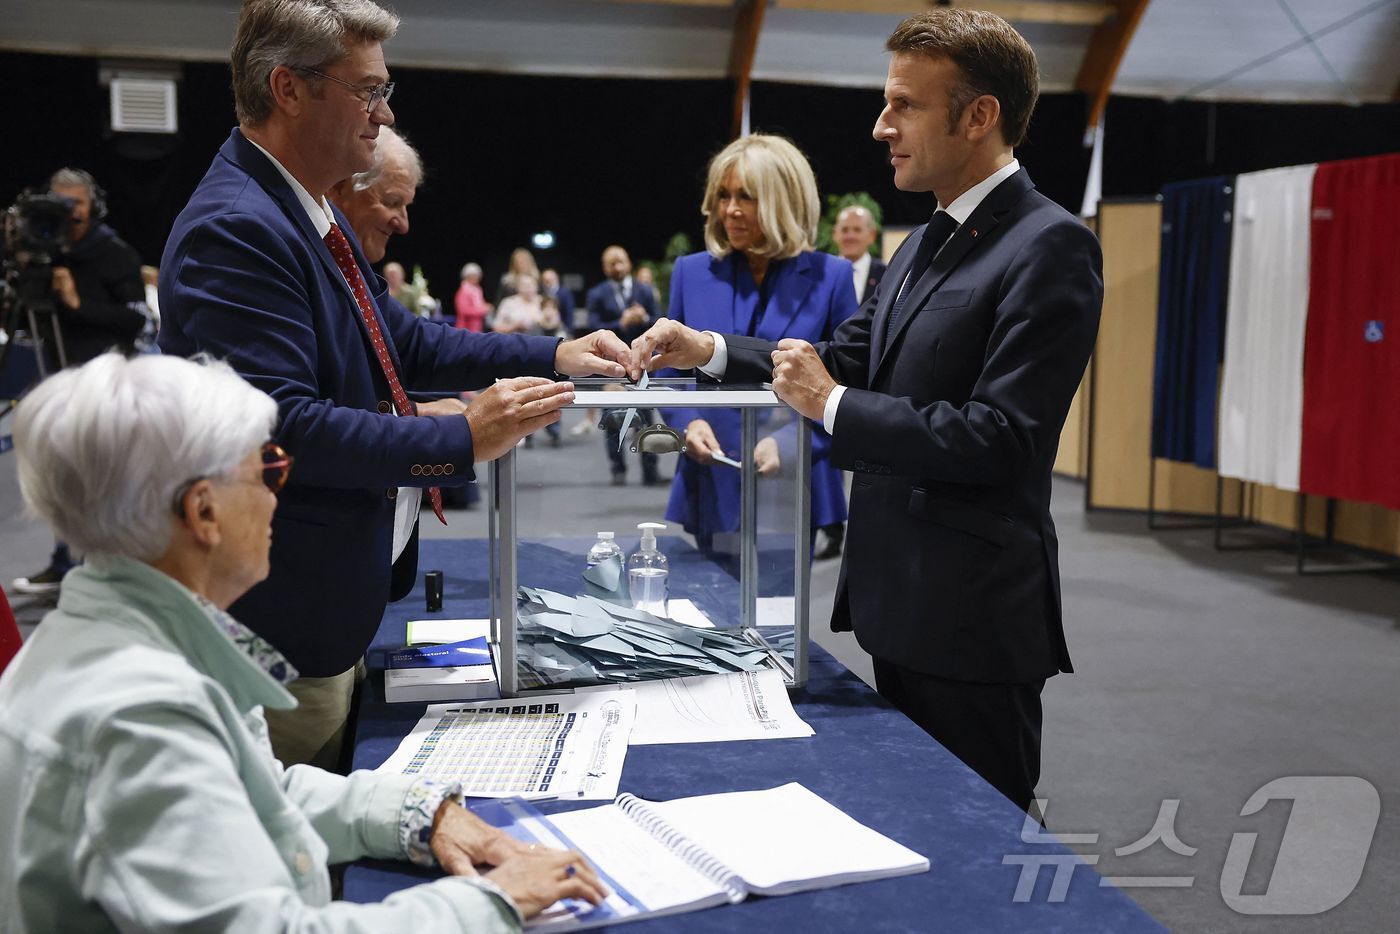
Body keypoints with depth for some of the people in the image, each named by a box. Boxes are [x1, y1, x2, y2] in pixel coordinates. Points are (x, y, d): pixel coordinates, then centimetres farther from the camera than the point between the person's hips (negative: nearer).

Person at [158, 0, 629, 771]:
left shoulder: (309, 213, 9)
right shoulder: (234, 230, -22)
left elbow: (397, 338, 16)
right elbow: (282, 425, -29)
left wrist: (553, 356, 8)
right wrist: (463, 439, -28)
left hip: (342, 591, 10)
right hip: (287, 620, -10)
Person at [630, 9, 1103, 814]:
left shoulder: (1049, 246, -17)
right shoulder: (926, 243, 13)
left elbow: (998, 437, -24)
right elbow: (852, 356, 18)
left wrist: (832, 403, -17)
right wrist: (710, 350, 6)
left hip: (973, 614, -9)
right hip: (900, 597, 9)